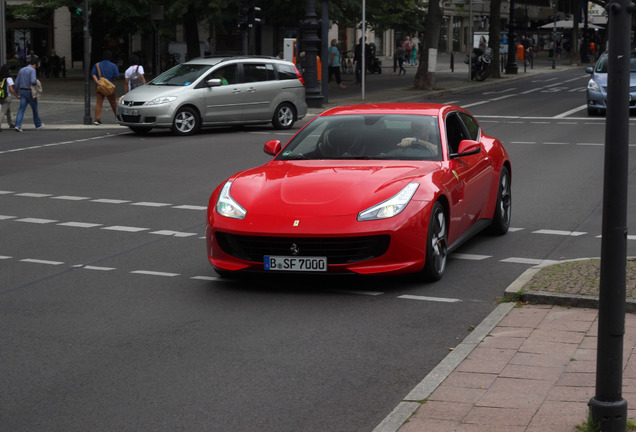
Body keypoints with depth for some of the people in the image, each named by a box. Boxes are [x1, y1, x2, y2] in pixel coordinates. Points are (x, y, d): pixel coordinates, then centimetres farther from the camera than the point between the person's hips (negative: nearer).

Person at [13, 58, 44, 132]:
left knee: (21, 109, -2)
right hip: (30, 92, -5)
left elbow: (16, 83, 13)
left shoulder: (21, 70, 11)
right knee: (35, 109, 13)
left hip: (22, 92, 5)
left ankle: (18, 125, -18)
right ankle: (38, 124, 27)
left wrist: (18, 93, 19)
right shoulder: (32, 70, -11)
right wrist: (36, 82, -3)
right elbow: (33, 81, -27)